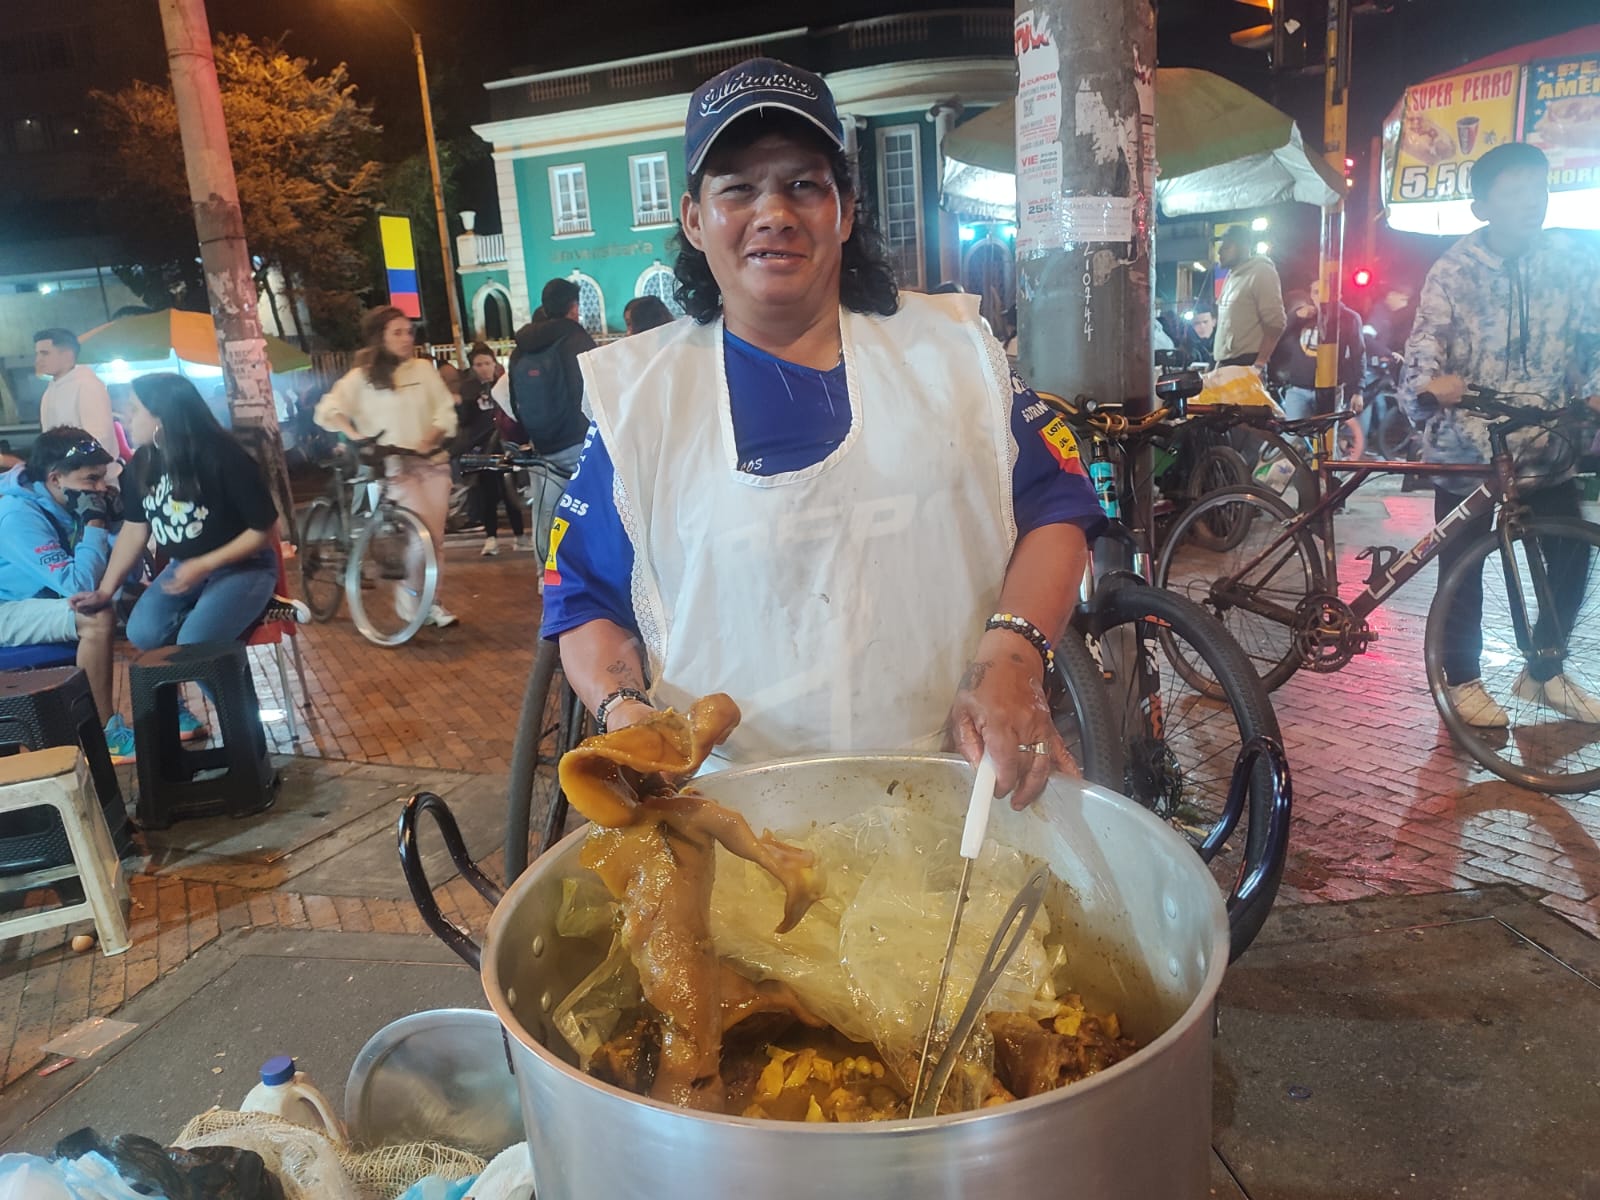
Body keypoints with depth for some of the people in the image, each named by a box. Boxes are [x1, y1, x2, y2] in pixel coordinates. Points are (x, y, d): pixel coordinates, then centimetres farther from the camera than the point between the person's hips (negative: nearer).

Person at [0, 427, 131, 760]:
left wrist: (113, 519, -16)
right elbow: (78, 586, -33)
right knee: (97, 619, -34)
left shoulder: (63, 502, -2)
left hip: (50, 597, 9)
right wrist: (94, 522, -28)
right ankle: (103, 734, -23)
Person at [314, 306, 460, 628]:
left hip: (433, 460, 3)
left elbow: (446, 410, 5)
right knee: (424, 533, -16)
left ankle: (432, 601, 17)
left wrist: (429, 439, -13)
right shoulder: (361, 377, 0)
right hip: (394, 464, -3)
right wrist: (355, 436, -26)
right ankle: (413, 595, 6)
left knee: (436, 535, 4)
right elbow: (328, 410, -9)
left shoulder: (423, 368, 8)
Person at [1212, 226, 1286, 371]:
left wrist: (1259, 364, -20)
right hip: (1226, 363, 9)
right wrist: (1220, 361, 18)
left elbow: (1275, 323, -13)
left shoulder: (1261, 272, -6)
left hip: (1247, 364, -9)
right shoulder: (1232, 275, 21)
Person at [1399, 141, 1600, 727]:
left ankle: (1542, 673, 29)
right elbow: (1424, 344, -17)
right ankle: (1464, 680, 22)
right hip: (1466, 449, -3)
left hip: (1549, 450, 4)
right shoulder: (1452, 271, -7)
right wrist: (1431, 384, -40)